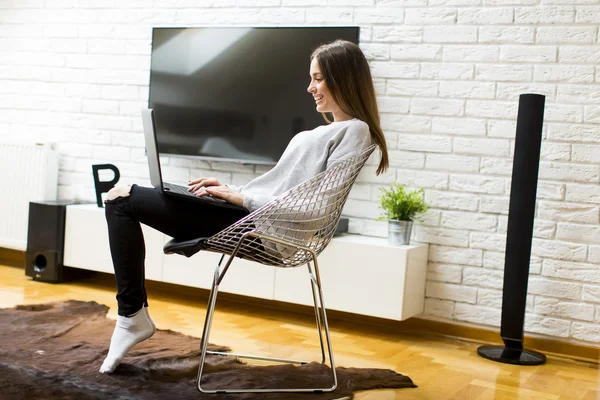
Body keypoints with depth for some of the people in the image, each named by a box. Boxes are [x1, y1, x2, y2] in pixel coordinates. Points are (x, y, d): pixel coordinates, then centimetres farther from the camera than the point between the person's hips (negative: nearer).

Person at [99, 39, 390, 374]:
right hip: (253, 214, 10)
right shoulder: (333, 130, 21)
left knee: (123, 201, -8)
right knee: (122, 197, 11)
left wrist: (243, 198, -14)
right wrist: (231, 190, 9)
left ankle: (133, 316, -1)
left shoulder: (354, 131, -8)